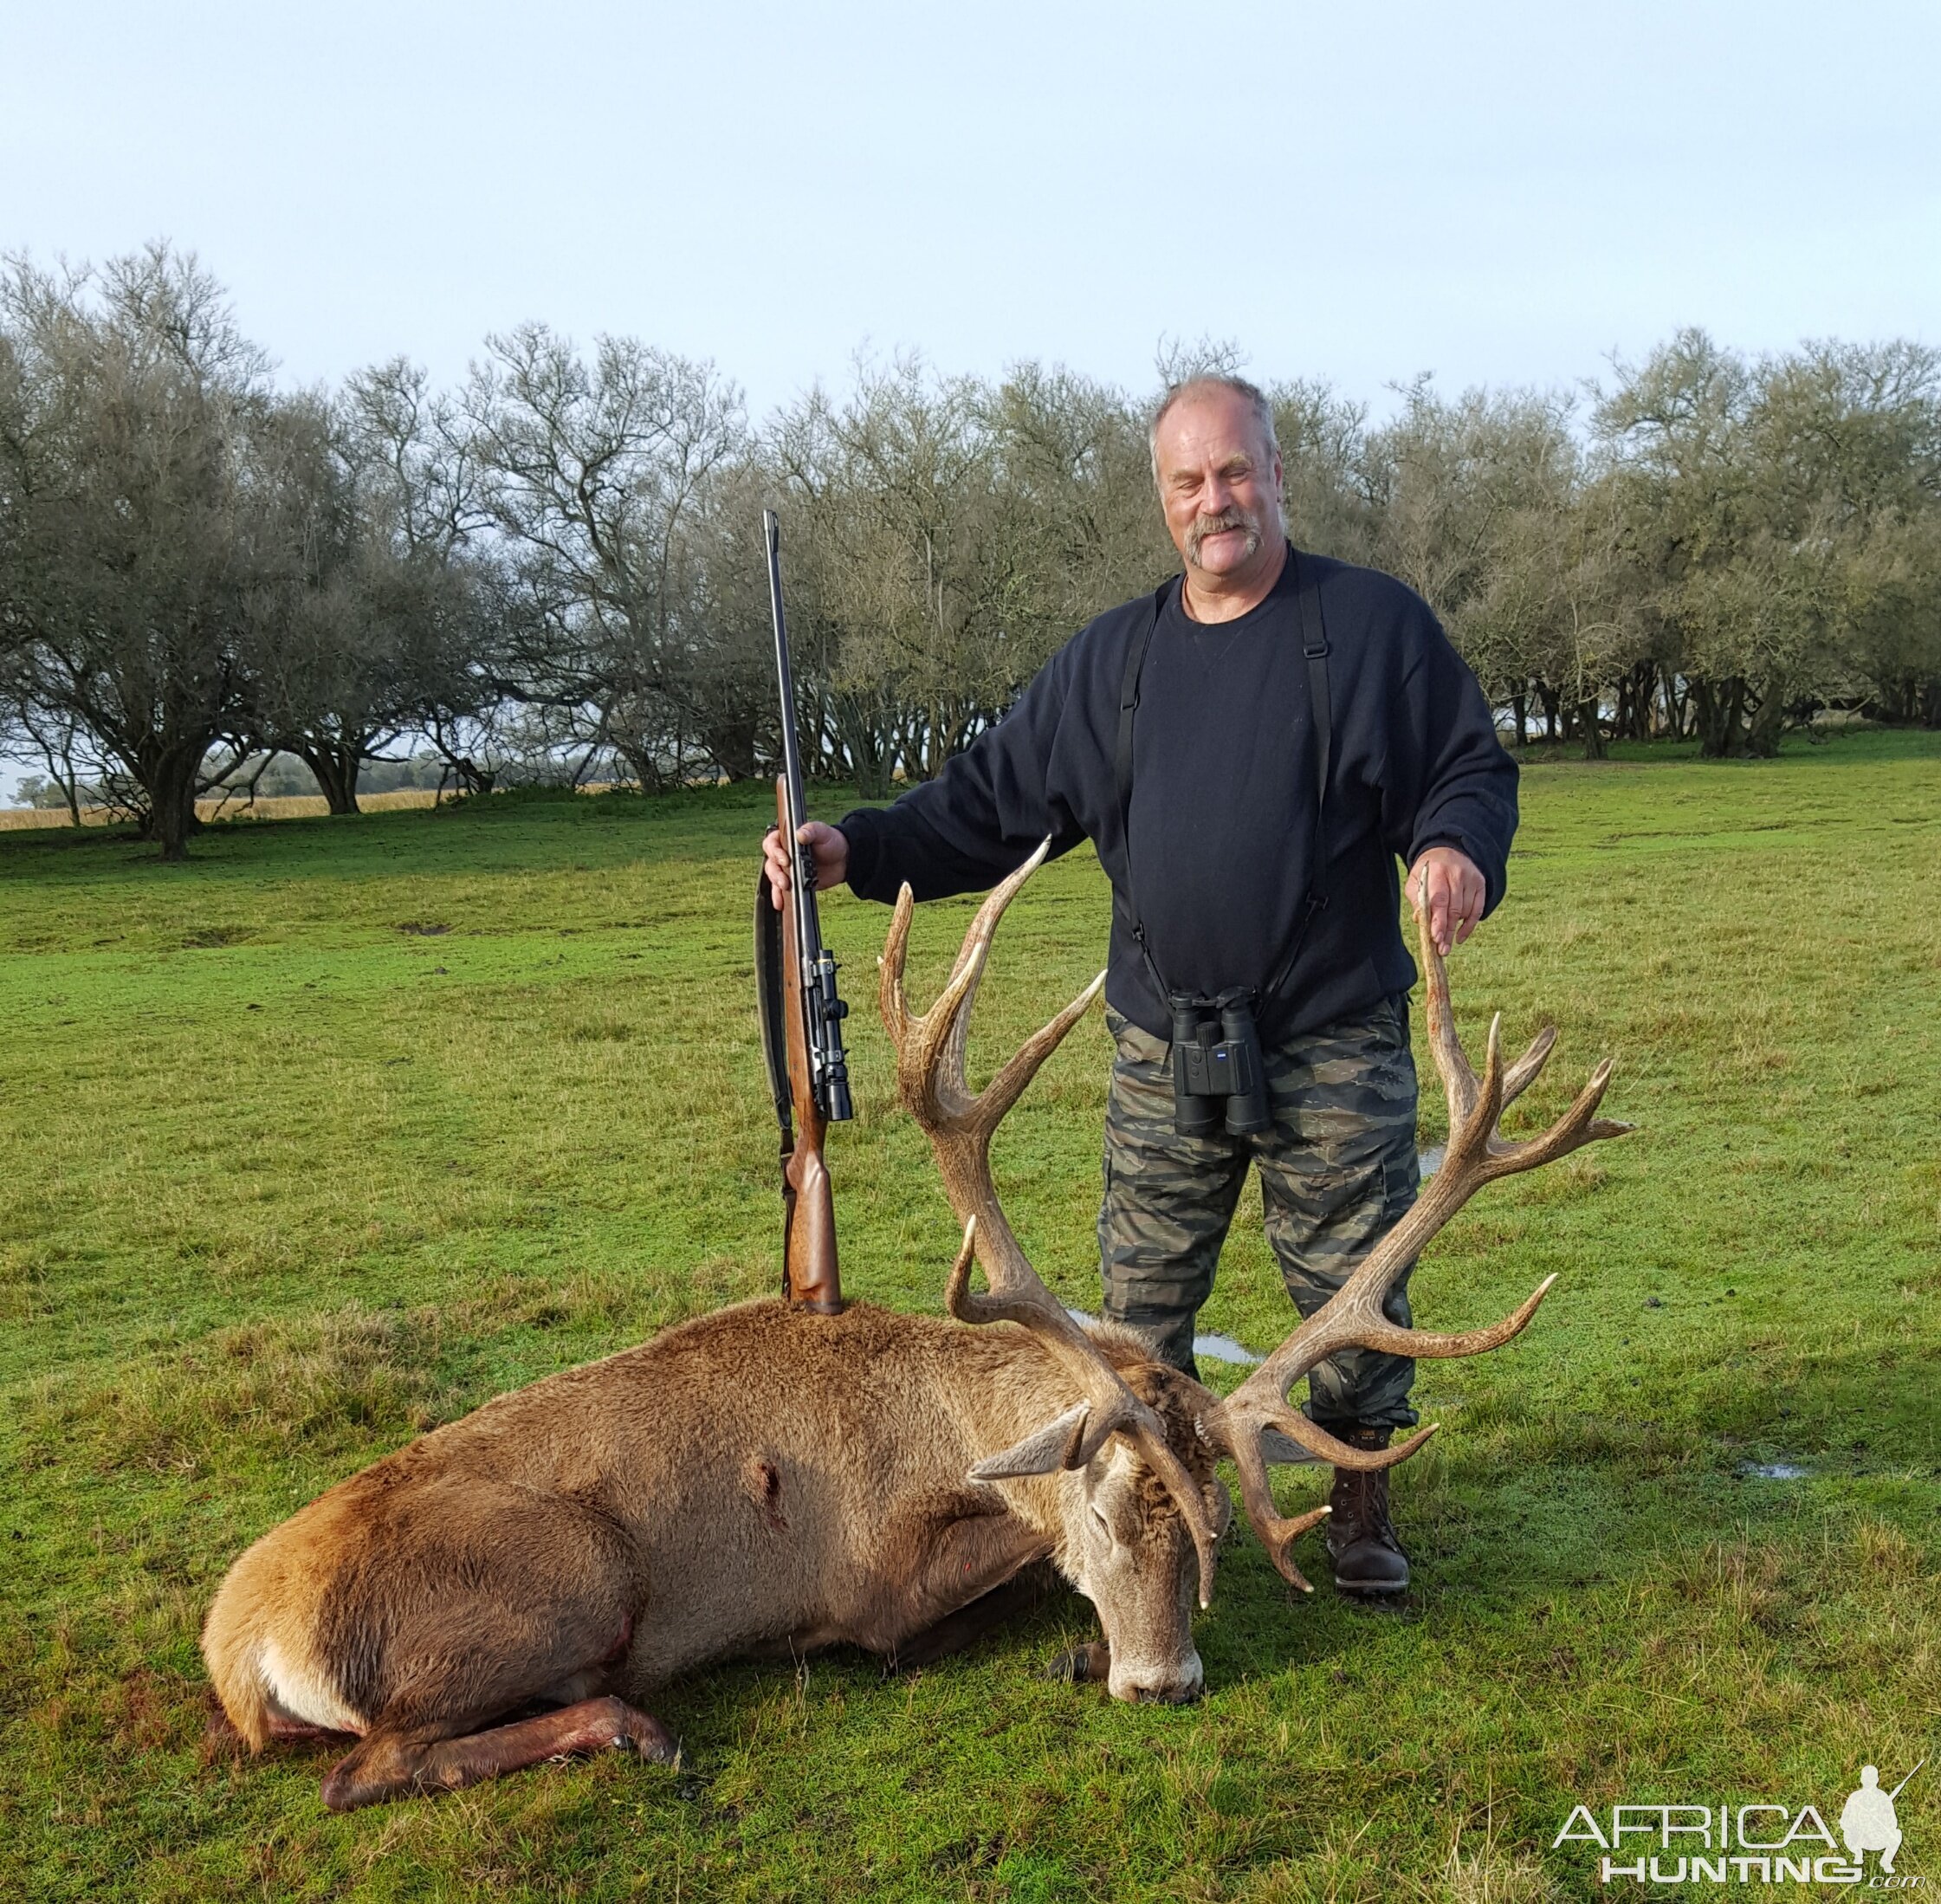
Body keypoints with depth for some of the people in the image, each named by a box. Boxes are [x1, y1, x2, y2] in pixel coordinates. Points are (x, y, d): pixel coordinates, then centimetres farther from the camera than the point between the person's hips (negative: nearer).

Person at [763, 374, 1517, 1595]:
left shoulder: (1375, 624, -1)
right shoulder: (1111, 659, 9)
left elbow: (1474, 769, 1)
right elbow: (995, 800, 11)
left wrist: (1456, 846, -22)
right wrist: (856, 848, -1)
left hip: (1339, 1046, -3)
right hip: (1162, 1049, 3)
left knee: (1353, 1286, 9)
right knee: (1142, 1301, 10)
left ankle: (1361, 1505, 30)